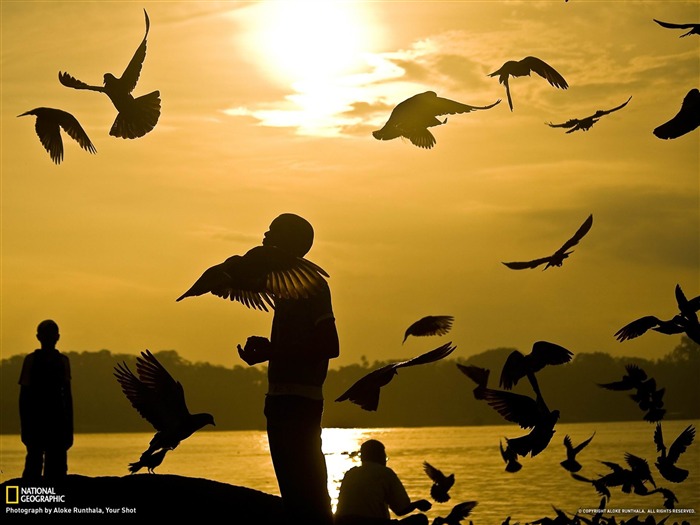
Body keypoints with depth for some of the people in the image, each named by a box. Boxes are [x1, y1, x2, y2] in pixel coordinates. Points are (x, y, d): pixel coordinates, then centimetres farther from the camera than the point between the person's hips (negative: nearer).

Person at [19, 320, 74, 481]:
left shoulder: (63, 361, 9)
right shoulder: (31, 360, 0)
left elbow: (67, 395, 13)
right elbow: (24, 395, 0)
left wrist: (69, 428, 9)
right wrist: (25, 426, -6)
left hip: (58, 420, 3)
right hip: (35, 420, -3)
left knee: (58, 466, 1)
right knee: (34, 463, -8)